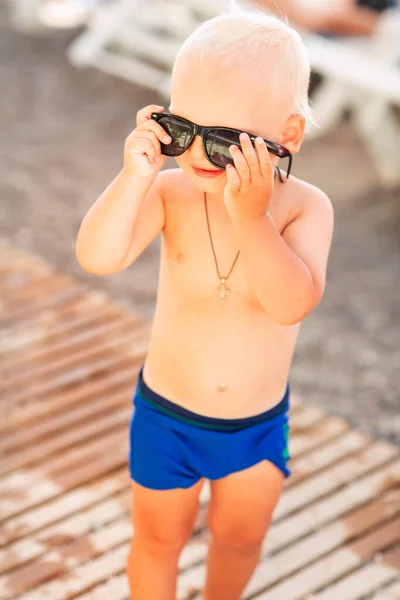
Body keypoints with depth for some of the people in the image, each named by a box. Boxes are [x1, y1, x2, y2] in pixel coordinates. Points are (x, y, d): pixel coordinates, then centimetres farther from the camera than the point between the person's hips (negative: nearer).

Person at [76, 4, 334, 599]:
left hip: (261, 423, 1)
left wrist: (250, 215, -44)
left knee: (240, 536, 25)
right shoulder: (170, 191, -21)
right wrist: (135, 176, -42)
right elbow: (97, 258, -31)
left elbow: (293, 303, -36)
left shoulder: (305, 207, -22)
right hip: (167, 415, -1)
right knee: (159, 538, 20)